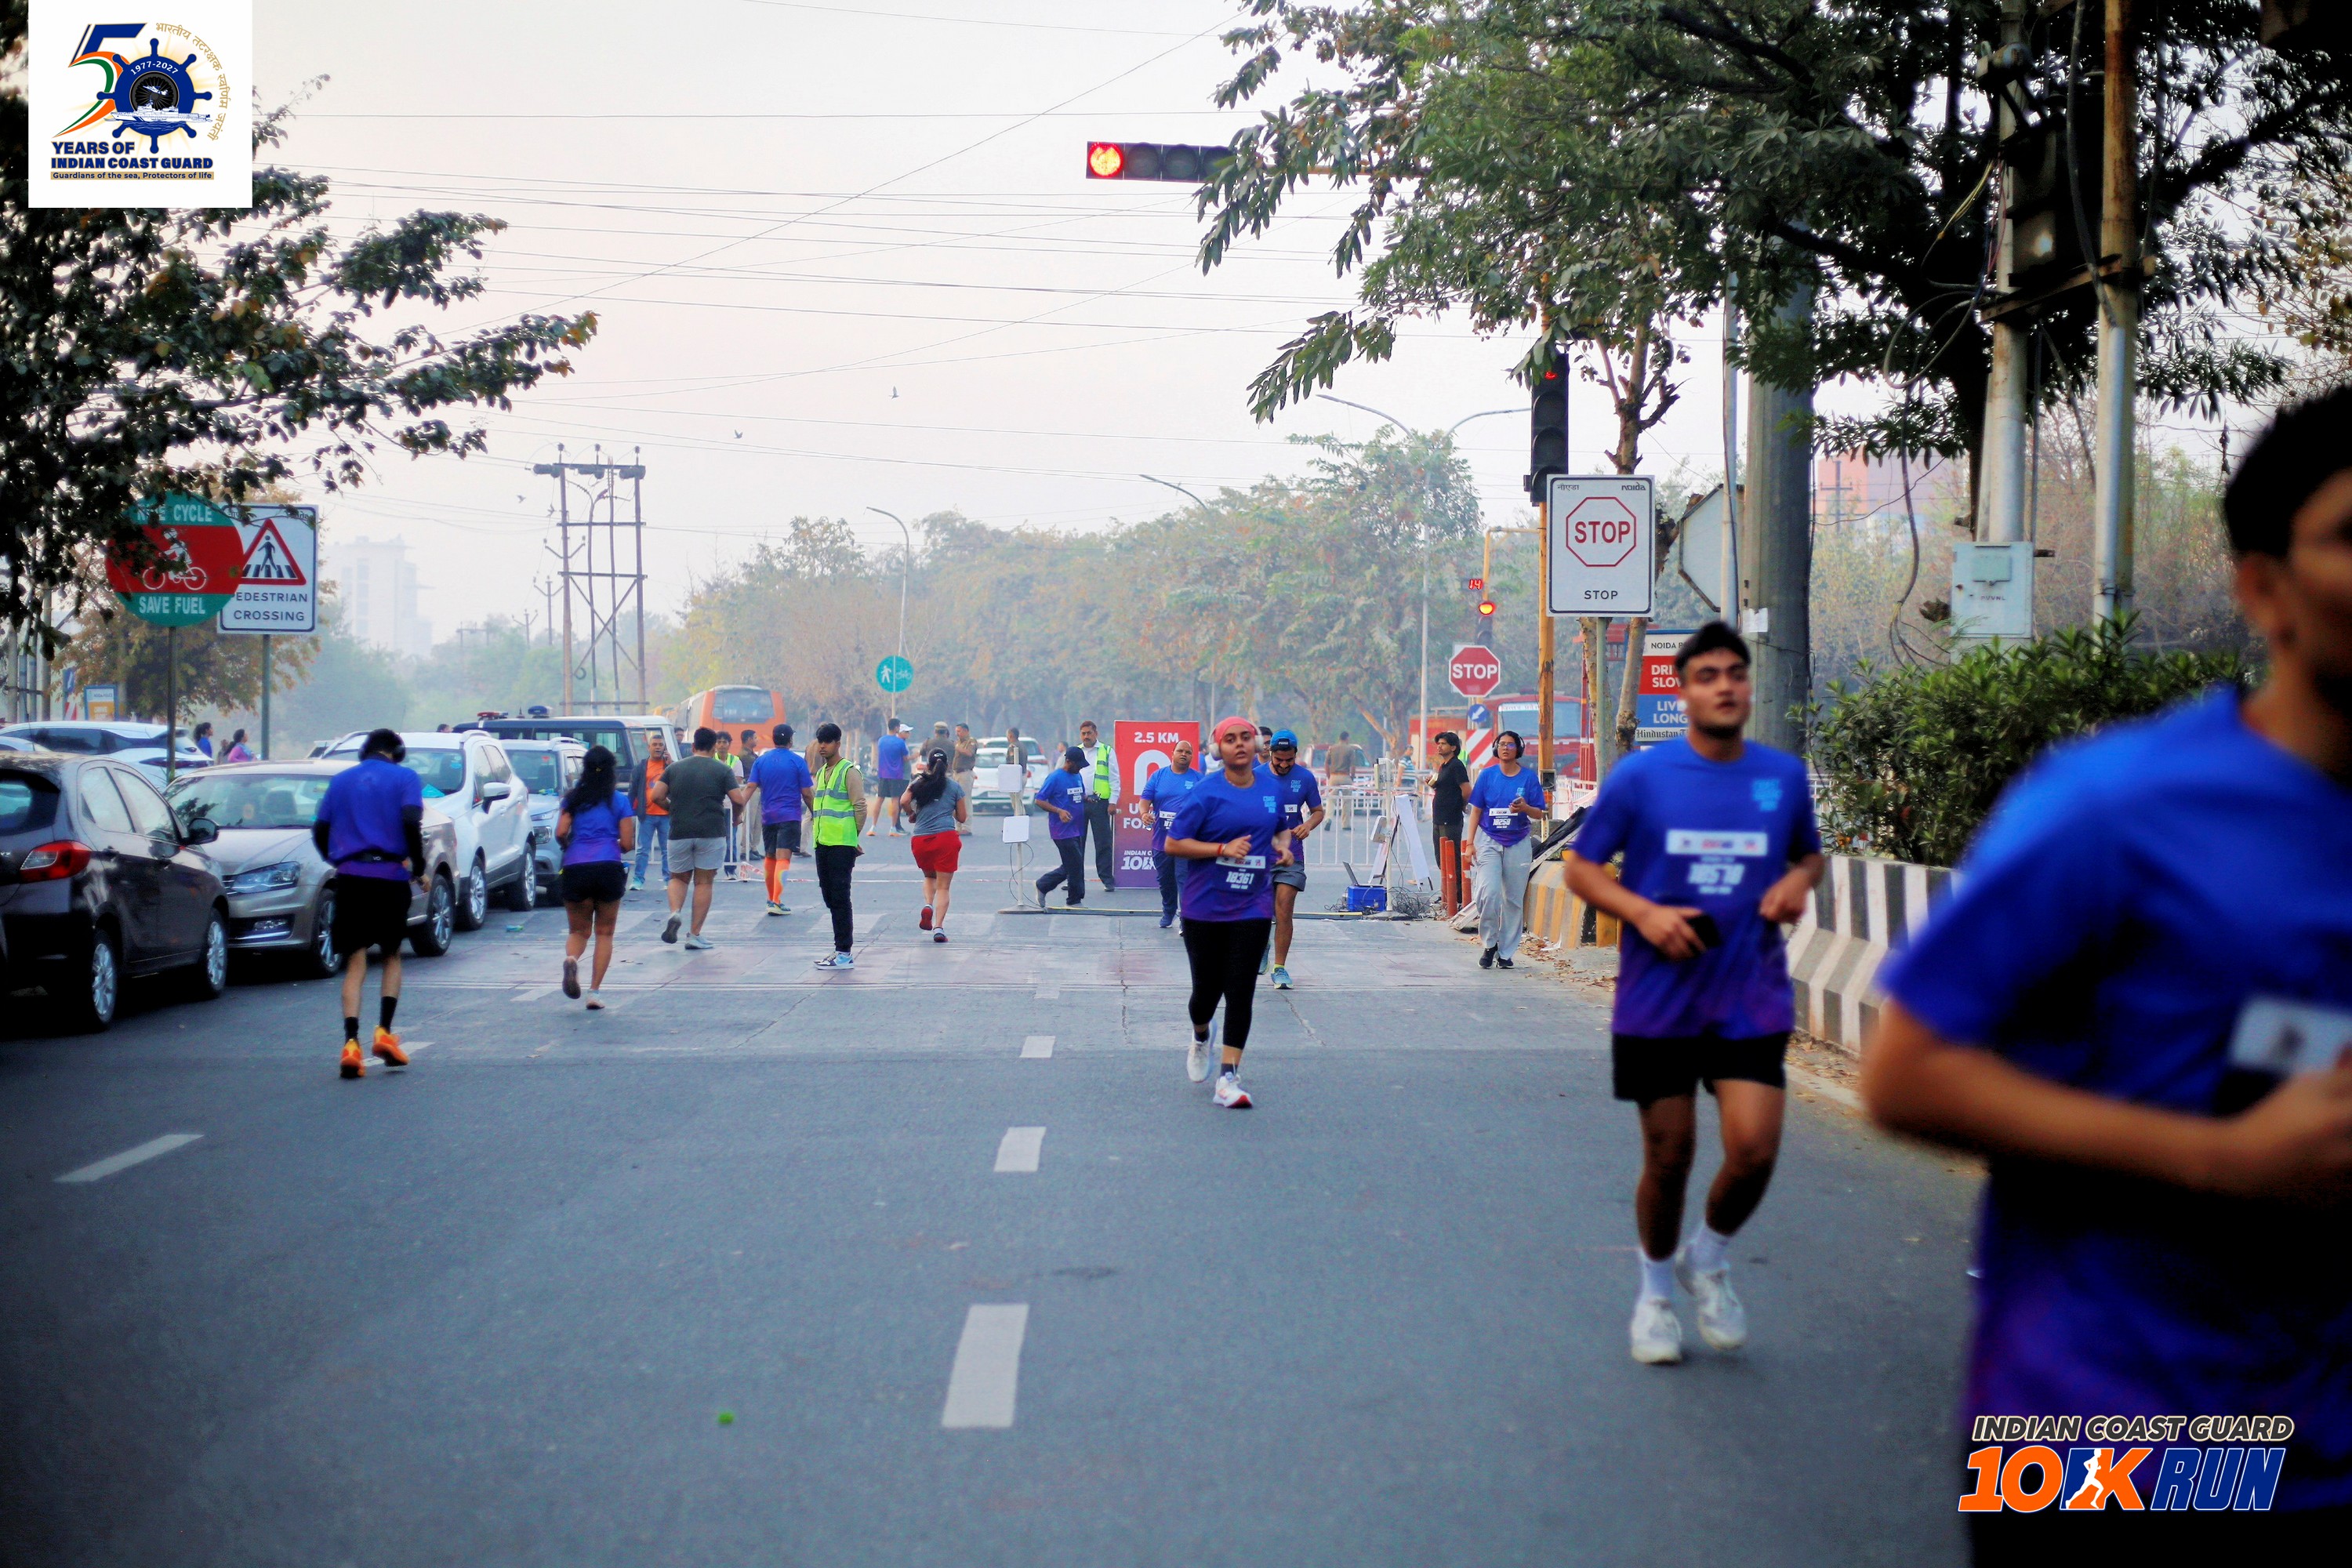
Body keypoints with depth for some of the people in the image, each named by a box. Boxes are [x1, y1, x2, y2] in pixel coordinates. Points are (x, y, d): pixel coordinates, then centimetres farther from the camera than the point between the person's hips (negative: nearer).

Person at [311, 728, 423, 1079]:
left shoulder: (341, 780, 15)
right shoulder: (405, 778, 4)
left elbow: (319, 830, 11)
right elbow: (411, 823, -11)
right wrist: (419, 868, -2)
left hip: (350, 877, 2)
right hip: (390, 876, -2)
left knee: (355, 963, 3)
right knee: (392, 955, 16)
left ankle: (351, 1043, -13)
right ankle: (384, 1031, 2)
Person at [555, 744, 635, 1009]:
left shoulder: (573, 798, 10)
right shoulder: (620, 801, 6)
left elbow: (560, 833, 0)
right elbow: (627, 844, 1)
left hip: (575, 868, 1)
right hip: (609, 868, -1)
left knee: (578, 930, 14)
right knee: (605, 932, 12)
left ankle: (571, 958, -21)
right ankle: (595, 991, 2)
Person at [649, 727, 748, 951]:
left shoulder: (674, 768, 6)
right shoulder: (722, 770, 0)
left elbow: (656, 796, -1)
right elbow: (738, 800, -7)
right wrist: (748, 790, 15)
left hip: (679, 832, 2)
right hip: (711, 832, -2)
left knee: (678, 878, 18)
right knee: (704, 882, 6)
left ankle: (675, 912, -11)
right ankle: (695, 934, 3)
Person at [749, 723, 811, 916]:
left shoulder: (761, 761, 5)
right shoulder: (797, 761, -4)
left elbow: (751, 787, -2)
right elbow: (806, 793, -4)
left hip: (767, 816, 4)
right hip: (790, 816, -4)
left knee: (769, 857, 17)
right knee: (783, 858, -9)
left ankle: (771, 899, 26)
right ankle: (776, 902, -19)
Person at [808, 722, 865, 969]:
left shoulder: (849, 771, -7)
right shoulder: (821, 773, 18)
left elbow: (860, 807, -9)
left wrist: (852, 838, -5)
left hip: (842, 845, -8)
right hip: (823, 844, 8)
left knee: (840, 897, -9)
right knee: (830, 897, 10)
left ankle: (844, 953, -8)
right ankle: (840, 949, 17)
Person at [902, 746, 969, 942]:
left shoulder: (918, 783, 8)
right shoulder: (955, 787, 7)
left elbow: (904, 801, -8)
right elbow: (962, 817, 10)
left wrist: (912, 815, 12)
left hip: (921, 839, 2)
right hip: (946, 837, -1)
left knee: (929, 877, 27)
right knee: (943, 886, 2)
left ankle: (928, 905, -1)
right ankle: (939, 927, -11)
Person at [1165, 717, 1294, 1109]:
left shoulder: (1271, 784, 6)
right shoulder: (1206, 793, -9)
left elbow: (1281, 826, 24)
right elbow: (1173, 844, -11)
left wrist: (1282, 845, 2)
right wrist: (1223, 848, -21)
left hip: (1253, 907, 2)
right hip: (1205, 907, -2)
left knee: (1240, 992, -6)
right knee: (1207, 988, 7)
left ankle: (1228, 1078, -5)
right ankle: (1200, 1039, 42)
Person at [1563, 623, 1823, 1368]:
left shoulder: (1784, 775, 4)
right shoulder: (1640, 776, -4)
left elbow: (1809, 855, 20)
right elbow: (1582, 868, 2)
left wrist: (1798, 881, -4)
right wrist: (1644, 913, -15)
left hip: (1752, 999, 1)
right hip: (1659, 999, -1)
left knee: (1754, 1151, -11)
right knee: (1668, 1156, 5)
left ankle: (1709, 1259, 20)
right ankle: (1656, 1292, 31)